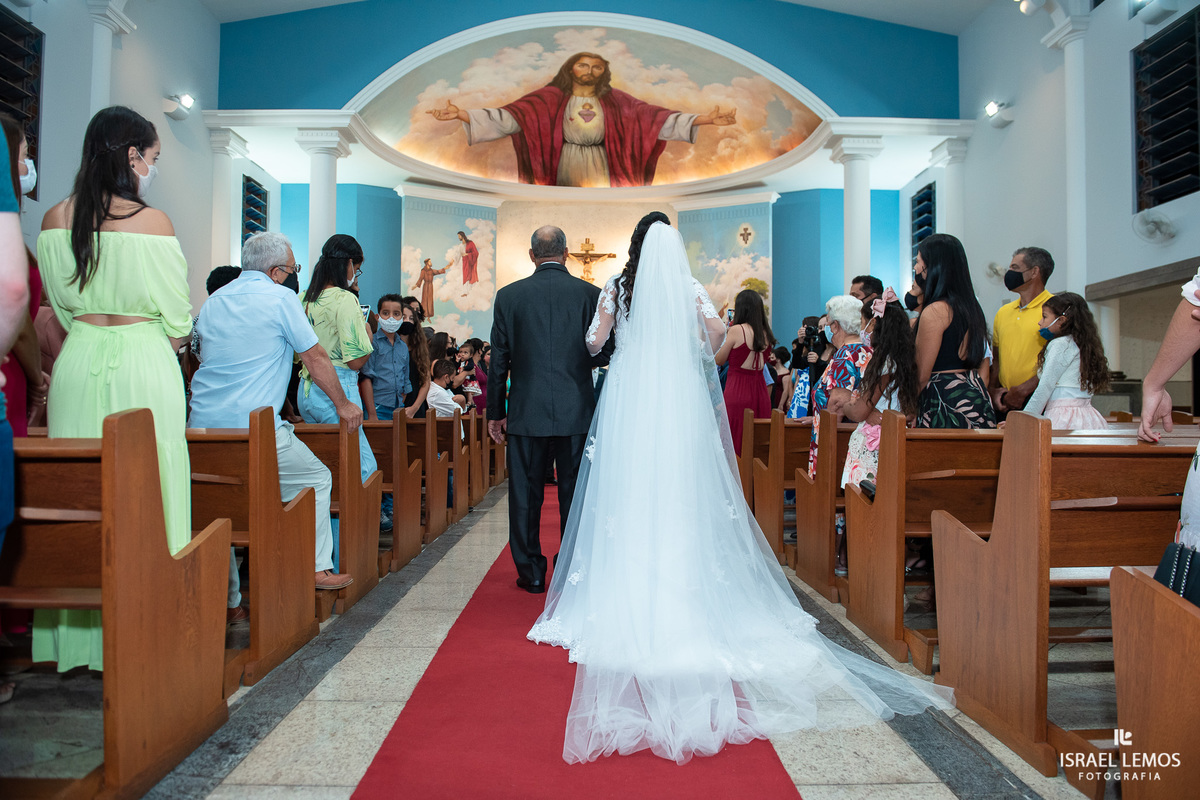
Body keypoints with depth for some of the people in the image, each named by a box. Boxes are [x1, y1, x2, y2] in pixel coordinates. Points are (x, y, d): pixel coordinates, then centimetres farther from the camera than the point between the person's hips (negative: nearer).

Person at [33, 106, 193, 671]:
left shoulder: (54, 220, 5)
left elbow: (61, 305, 12)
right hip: (142, 363, -5)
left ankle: (75, 632, 21)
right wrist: (174, 343, 16)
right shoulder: (152, 222, -10)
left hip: (78, 362, 5)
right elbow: (175, 312, -4)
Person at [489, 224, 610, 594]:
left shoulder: (509, 295, 0)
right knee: (575, 495, 10)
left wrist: (495, 412, 10)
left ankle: (531, 572, 17)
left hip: (526, 412, 0)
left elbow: (499, 360, 2)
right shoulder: (591, 294, -1)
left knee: (525, 495, 10)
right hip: (577, 411, 1)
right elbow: (604, 354, 3)